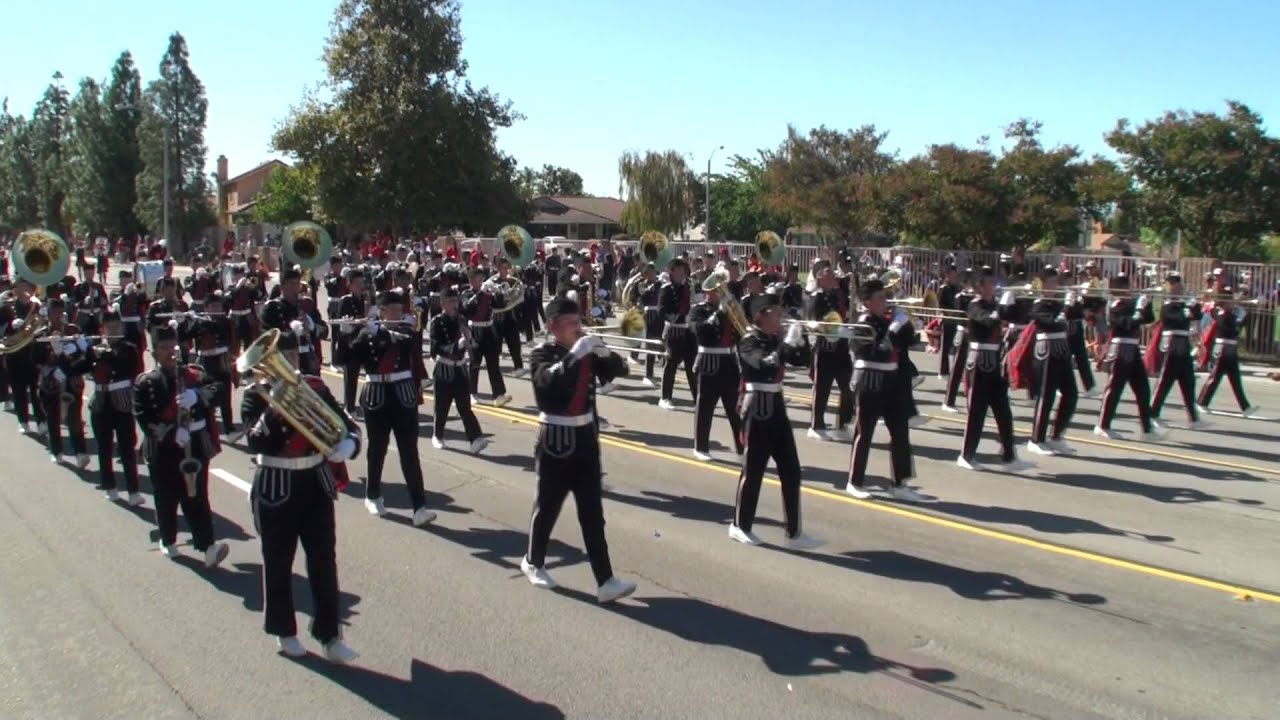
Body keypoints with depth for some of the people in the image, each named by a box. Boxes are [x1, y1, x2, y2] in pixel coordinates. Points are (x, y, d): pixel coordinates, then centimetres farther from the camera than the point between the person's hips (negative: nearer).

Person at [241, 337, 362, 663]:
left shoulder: (315, 386, 2)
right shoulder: (256, 395, -8)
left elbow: (344, 421, -2)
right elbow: (256, 443, -20)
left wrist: (348, 443, -23)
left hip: (315, 483, 3)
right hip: (276, 488, -3)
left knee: (324, 559, 4)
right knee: (278, 561, 10)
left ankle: (330, 635, 12)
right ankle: (284, 631, 28)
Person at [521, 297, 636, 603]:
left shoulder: (587, 354, 6)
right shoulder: (542, 354, -9)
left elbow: (620, 370, 1)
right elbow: (549, 380, -29)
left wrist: (604, 351, -16)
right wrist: (575, 354, -34)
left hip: (586, 439, 5)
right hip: (557, 442, -5)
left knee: (593, 514, 4)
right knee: (547, 507, 11)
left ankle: (605, 581, 3)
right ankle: (533, 562, 34)